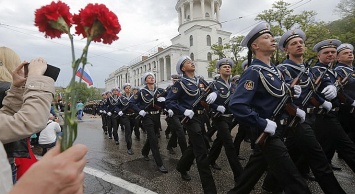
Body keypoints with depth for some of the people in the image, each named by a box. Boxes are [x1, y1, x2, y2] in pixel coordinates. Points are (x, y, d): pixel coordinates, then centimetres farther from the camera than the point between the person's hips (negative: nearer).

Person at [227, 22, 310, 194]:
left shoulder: (273, 69, 10)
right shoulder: (253, 72, -19)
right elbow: (236, 105, -30)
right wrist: (262, 124, -26)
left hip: (274, 129, 9)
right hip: (267, 132, -9)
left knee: (253, 172, 21)